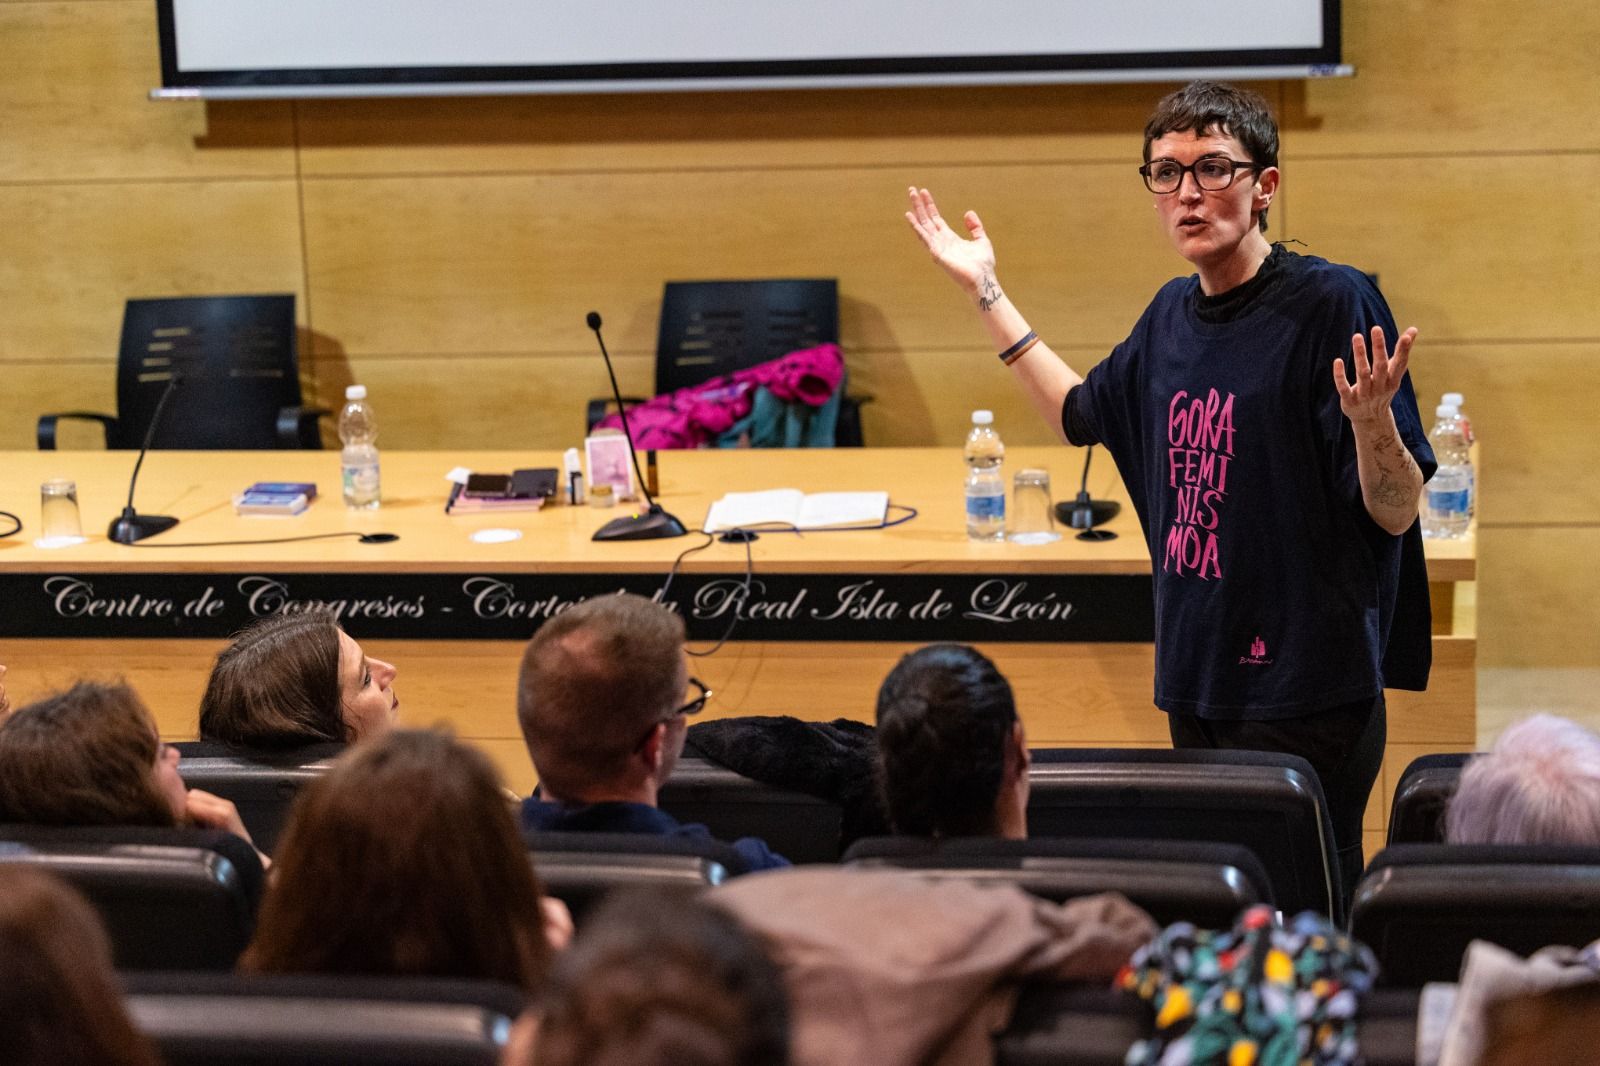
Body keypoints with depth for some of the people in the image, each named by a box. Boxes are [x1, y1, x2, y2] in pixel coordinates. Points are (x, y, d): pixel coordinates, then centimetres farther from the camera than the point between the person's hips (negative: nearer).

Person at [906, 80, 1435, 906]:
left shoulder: (1333, 303, -11)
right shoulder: (1173, 314, 10)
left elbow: (1397, 513, -12)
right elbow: (1081, 415, 29)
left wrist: (1372, 422, -33)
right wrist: (986, 293, 29)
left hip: (1307, 690, -7)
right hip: (1198, 676, 7)